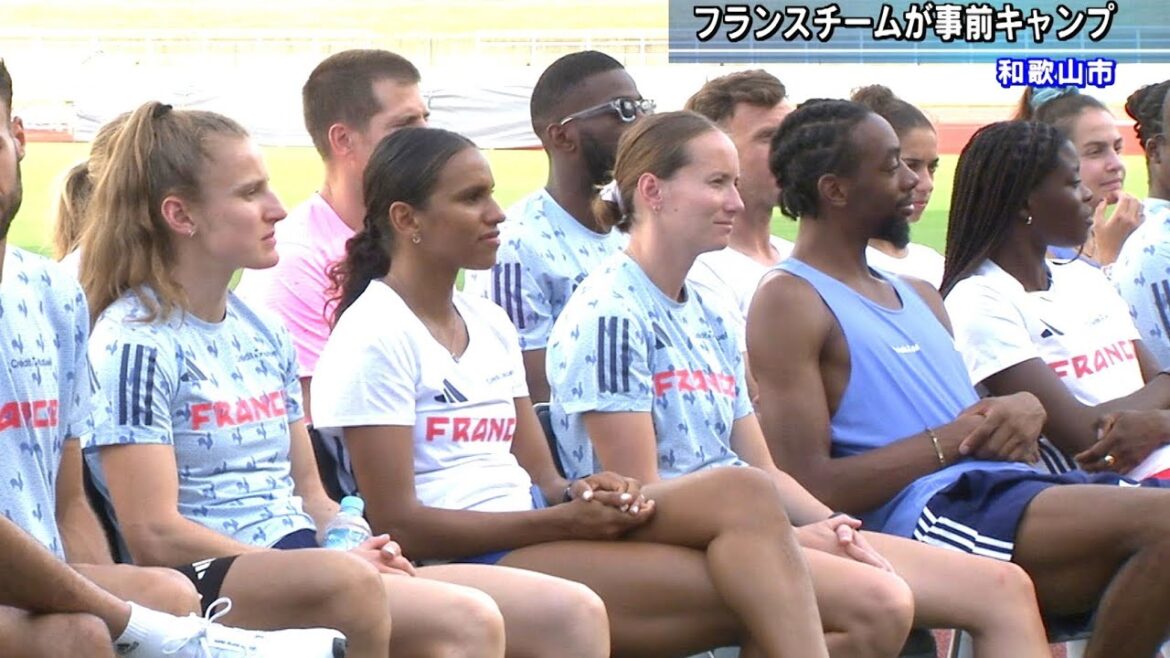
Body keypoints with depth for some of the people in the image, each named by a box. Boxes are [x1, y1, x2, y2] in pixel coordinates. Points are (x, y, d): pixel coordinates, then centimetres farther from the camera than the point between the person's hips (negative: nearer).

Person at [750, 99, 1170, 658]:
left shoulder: (919, 296, 27)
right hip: (928, 511, -9)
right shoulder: (790, 303, 0)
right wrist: (953, 440, -8)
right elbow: (811, 485, -11)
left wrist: (1024, 411, 3)